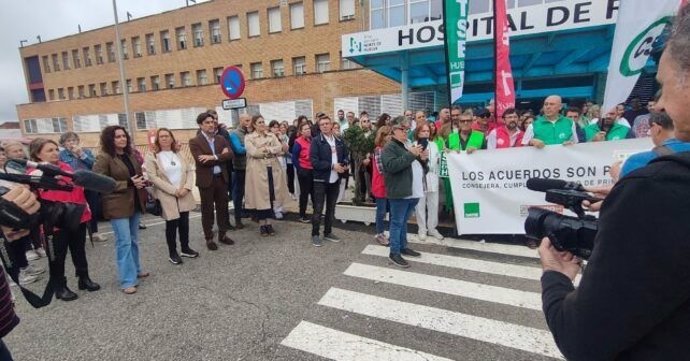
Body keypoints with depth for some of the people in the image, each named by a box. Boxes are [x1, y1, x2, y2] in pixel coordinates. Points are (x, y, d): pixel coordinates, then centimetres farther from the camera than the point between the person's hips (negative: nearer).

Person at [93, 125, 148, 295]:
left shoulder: (132, 154, 11)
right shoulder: (103, 158, -11)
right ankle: (127, 280, 3)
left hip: (135, 202, 7)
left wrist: (141, 182, 2)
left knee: (134, 240, 17)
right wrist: (128, 183, -21)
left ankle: (135, 269, 32)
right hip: (117, 205, -7)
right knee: (124, 242, -5)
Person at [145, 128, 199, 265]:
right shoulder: (152, 156, -4)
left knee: (184, 222, 10)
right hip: (166, 196, -4)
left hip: (184, 195, 4)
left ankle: (185, 248, 27)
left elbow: (190, 170, 6)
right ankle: (172, 253, 19)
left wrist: (186, 187, -11)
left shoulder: (179, 154, 10)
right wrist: (174, 190, -17)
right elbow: (153, 177, -12)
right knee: (172, 224, 2)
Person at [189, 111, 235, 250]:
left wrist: (213, 157, -19)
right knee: (207, 210, 6)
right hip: (206, 180, -4)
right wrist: (221, 156, -13)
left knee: (222, 207, 12)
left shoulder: (221, 139, 8)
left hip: (221, 178, 5)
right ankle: (209, 238, 19)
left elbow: (230, 154, -6)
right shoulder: (195, 142, -7)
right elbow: (201, 161, -19)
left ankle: (222, 234, 27)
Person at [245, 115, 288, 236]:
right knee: (260, 196, 1)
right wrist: (273, 150, -12)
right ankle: (262, 224, 13)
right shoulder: (249, 138, 1)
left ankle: (268, 223, 17)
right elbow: (253, 152, -14)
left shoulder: (272, 135, 12)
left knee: (271, 196, 6)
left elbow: (280, 150, 2)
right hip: (258, 170, -3)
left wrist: (266, 149, -13)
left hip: (272, 169, 3)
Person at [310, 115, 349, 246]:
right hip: (320, 180, -5)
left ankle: (328, 232, 28)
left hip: (335, 180, 5)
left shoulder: (339, 141, 8)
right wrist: (332, 166, -19)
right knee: (318, 209, 2)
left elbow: (346, 156, 13)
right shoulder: (316, 141, -8)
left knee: (331, 208, 15)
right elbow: (314, 162, -16)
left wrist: (345, 164, -9)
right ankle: (315, 234, 15)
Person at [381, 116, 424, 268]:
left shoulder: (409, 144, 19)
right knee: (397, 222, -1)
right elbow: (391, 166, -26)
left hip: (413, 191, 8)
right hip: (400, 192, -8)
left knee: (403, 221, 19)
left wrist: (423, 159, 3)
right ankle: (394, 253, 8)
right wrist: (411, 155, -23)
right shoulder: (390, 147, -8)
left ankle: (403, 246, 31)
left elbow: (418, 166, 26)